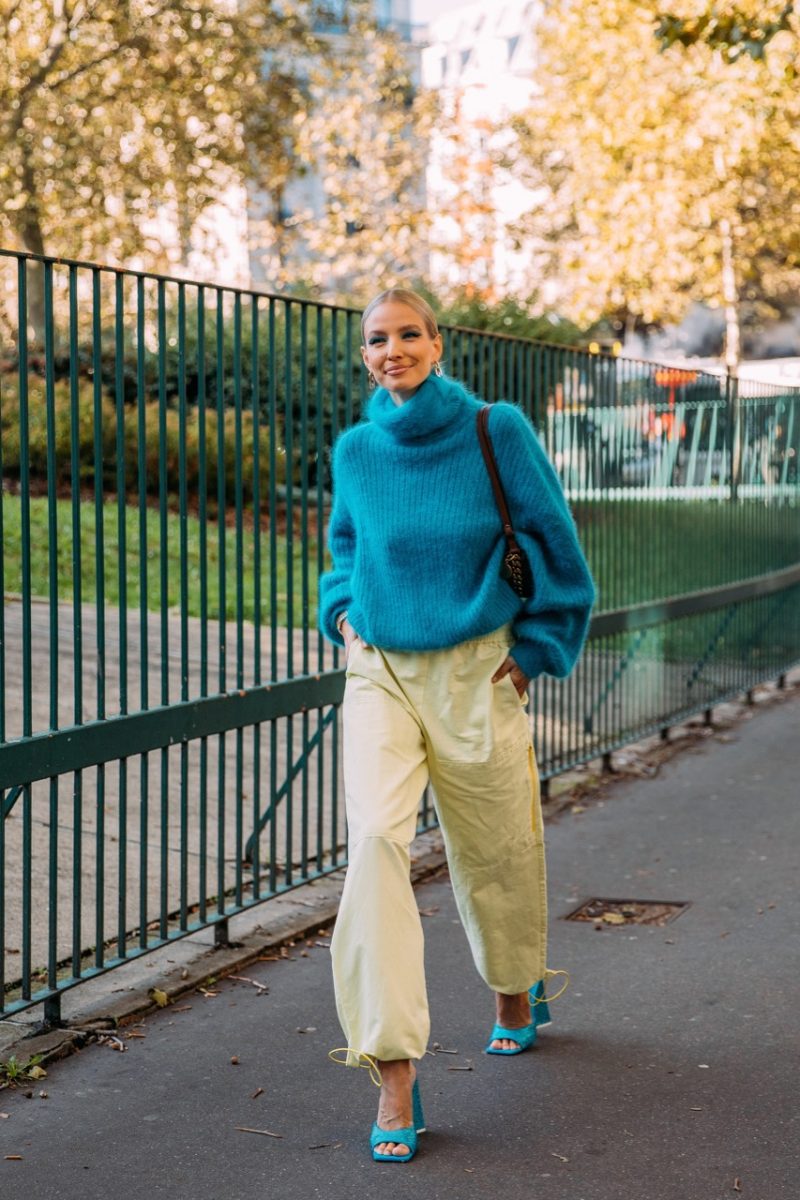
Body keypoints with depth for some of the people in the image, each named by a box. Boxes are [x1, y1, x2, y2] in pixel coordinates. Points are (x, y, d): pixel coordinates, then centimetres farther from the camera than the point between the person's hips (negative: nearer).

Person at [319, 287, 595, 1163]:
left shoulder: (496, 432, -7)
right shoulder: (354, 451, 3)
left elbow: (552, 541, 0)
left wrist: (536, 647, -2)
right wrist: (343, 610, 7)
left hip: (475, 673, -1)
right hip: (380, 672, 1)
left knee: (495, 848, 13)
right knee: (374, 838, -20)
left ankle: (516, 989, 47)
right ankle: (394, 1078, -18)